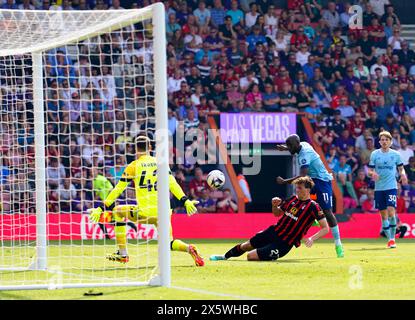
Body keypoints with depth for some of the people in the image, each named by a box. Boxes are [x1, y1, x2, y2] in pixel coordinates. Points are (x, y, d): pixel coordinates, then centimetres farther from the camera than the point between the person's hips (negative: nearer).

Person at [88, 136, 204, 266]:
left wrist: (102, 209, 5)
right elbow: (172, 184, 0)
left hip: (145, 213, -4)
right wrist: (186, 201, 1)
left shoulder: (133, 166, 0)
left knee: (117, 211, 20)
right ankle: (189, 249, -13)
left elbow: (118, 190, 1)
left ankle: (122, 253, 15)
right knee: (168, 243, 21)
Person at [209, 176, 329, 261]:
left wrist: (312, 239, -33)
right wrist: (274, 205, -4)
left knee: (251, 256, -14)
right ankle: (225, 257, 43)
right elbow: (277, 213, 19)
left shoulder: (313, 207, -16)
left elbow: (325, 229, -17)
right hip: (273, 232, 7)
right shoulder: (293, 199, 4)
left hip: (283, 244, -7)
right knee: (244, 246, 18)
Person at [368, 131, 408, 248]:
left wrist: (403, 174, -9)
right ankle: (389, 239, 16)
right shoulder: (374, 154, 4)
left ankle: (393, 238, -4)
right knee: (383, 215, 5)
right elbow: (370, 171, 6)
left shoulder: (395, 154, 4)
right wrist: (373, 174, -17)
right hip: (379, 188, 2)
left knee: (391, 212, -16)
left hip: (391, 187, -2)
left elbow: (401, 168, 13)